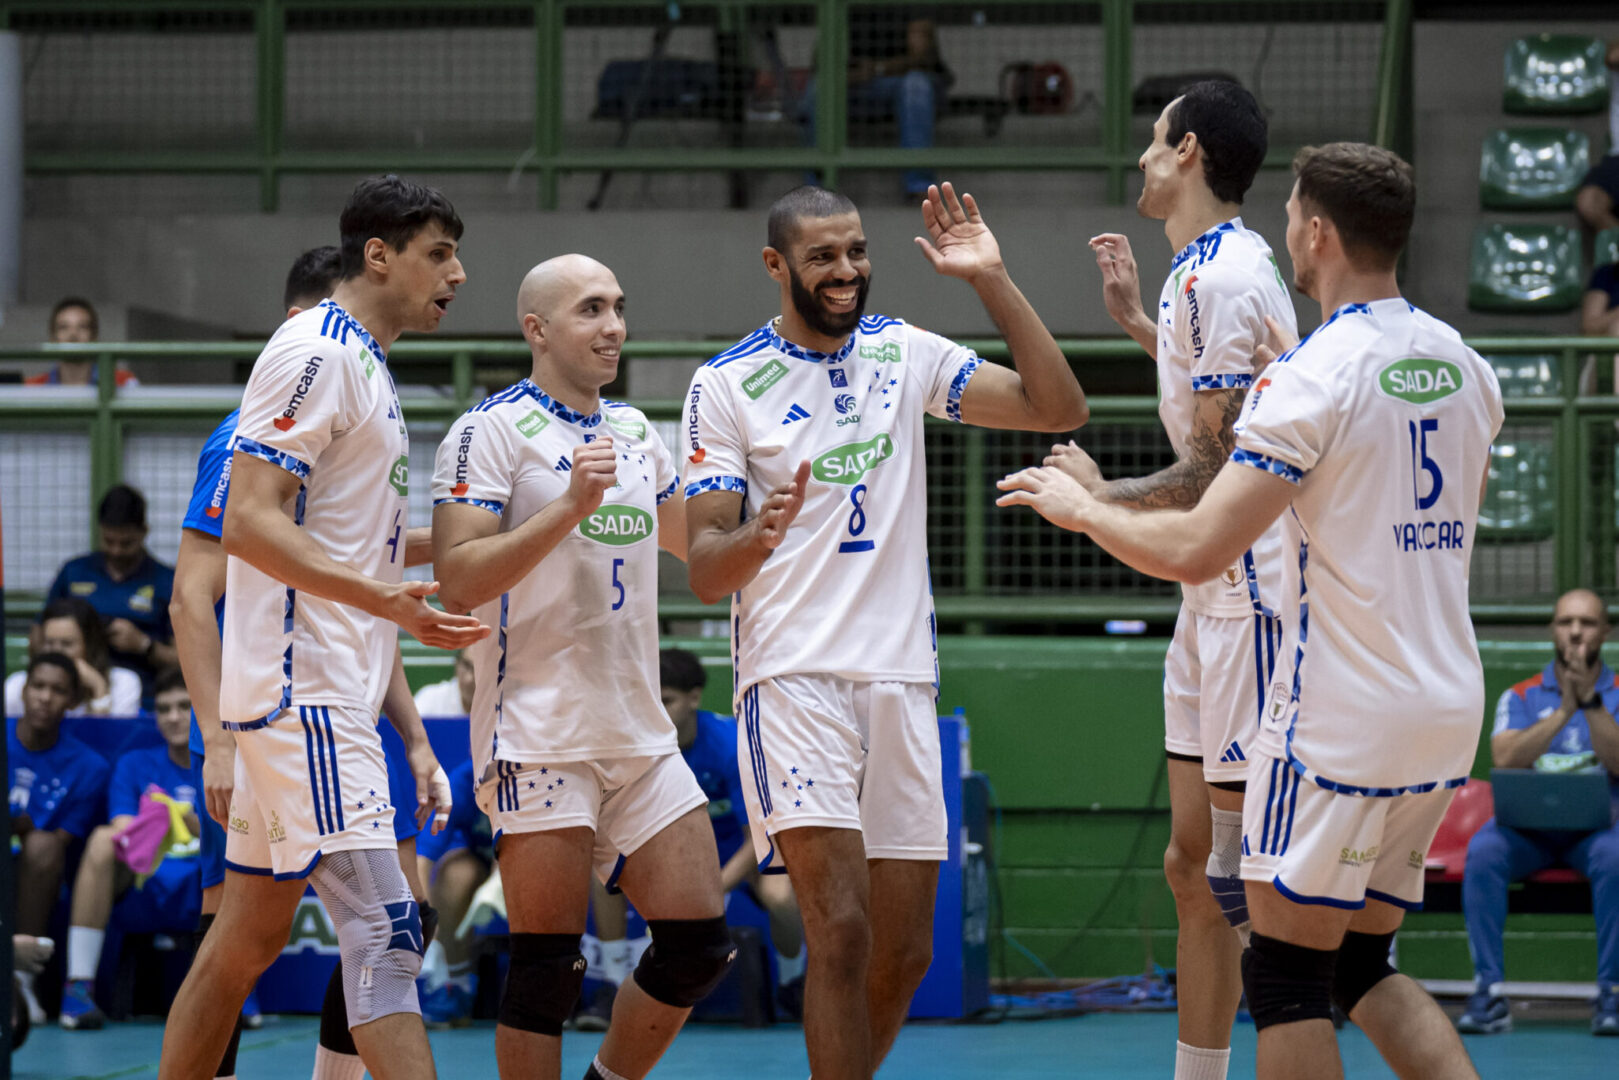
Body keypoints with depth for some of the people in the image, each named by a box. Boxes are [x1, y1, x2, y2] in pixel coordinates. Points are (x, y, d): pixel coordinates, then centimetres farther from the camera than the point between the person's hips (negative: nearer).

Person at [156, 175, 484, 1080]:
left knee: (249, 937, 13)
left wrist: (413, 735, 20)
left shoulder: (369, 370, 21)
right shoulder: (318, 353, -10)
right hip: (304, 692, -10)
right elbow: (252, 523, -19)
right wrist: (385, 597, -28)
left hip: (330, 695, 10)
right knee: (384, 928, -17)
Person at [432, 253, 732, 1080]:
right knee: (547, 966, -6)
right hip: (540, 738, -7)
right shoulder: (493, 430, -6)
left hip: (640, 735, 7)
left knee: (700, 942, 3)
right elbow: (457, 582, -16)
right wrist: (570, 506, -22)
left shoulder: (634, 432, 16)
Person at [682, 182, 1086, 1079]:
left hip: (901, 677, 5)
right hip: (794, 677, -5)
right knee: (840, 930, -18)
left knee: (904, 952, 6)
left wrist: (991, 280, -3)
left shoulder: (904, 355, 10)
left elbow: (1059, 408, 2)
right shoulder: (727, 385, -1)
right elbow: (703, 570, -4)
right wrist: (757, 539, -26)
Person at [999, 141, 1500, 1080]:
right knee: (1362, 967, 15)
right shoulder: (1463, 366, 8)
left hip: (1342, 720, -7)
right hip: (1448, 713, 7)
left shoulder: (1317, 376, -15)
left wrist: (1083, 507, 0)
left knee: (1287, 976, 1)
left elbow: (1197, 551, -19)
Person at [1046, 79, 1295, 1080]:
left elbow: (1214, 476, -20)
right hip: (1216, 599, 10)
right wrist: (1140, 322, 34)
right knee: (1195, 866, 12)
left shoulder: (1217, 276, -16)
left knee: (1245, 880, -10)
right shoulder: (1227, 264, 15)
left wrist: (1098, 497, -7)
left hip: (1252, 600, -10)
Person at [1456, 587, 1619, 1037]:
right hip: (1527, 825, 1)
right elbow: (1506, 759, -7)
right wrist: (1563, 710, -14)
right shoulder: (1521, 697, 13)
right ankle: (1488, 992, -31)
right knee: (1483, 850, -32)